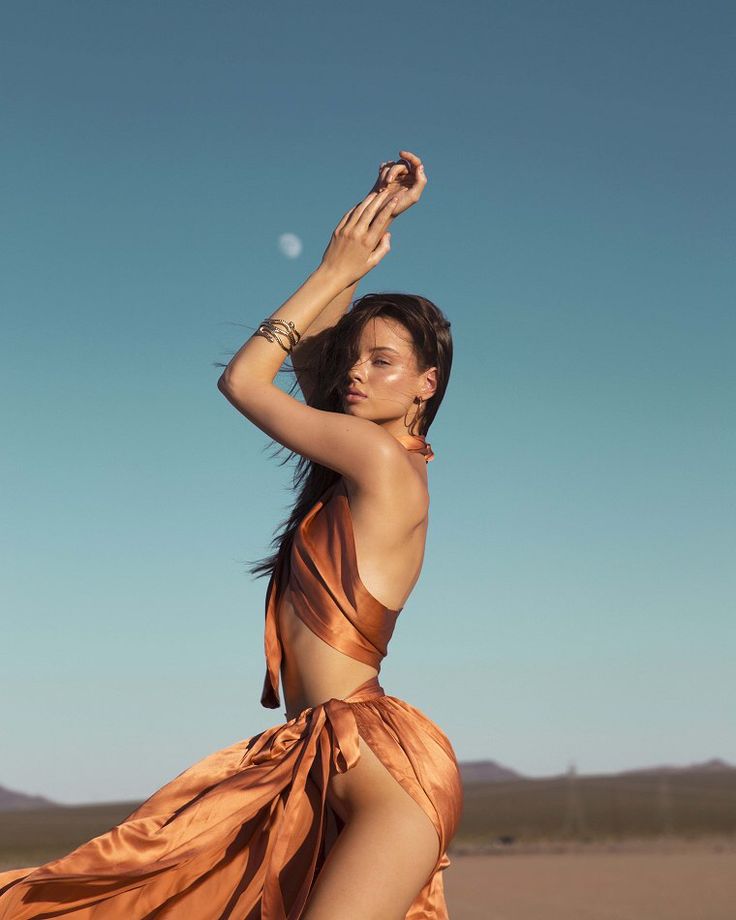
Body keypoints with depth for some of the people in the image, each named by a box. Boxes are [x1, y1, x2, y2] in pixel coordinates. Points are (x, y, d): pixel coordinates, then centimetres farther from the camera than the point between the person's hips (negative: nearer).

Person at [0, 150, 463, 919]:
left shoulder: (382, 459, -8)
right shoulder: (371, 463, 16)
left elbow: (241, 379, 0)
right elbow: (313, 345, 26)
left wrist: (337, 270, 7)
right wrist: (374, 219, 25)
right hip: (328, 767, 9)